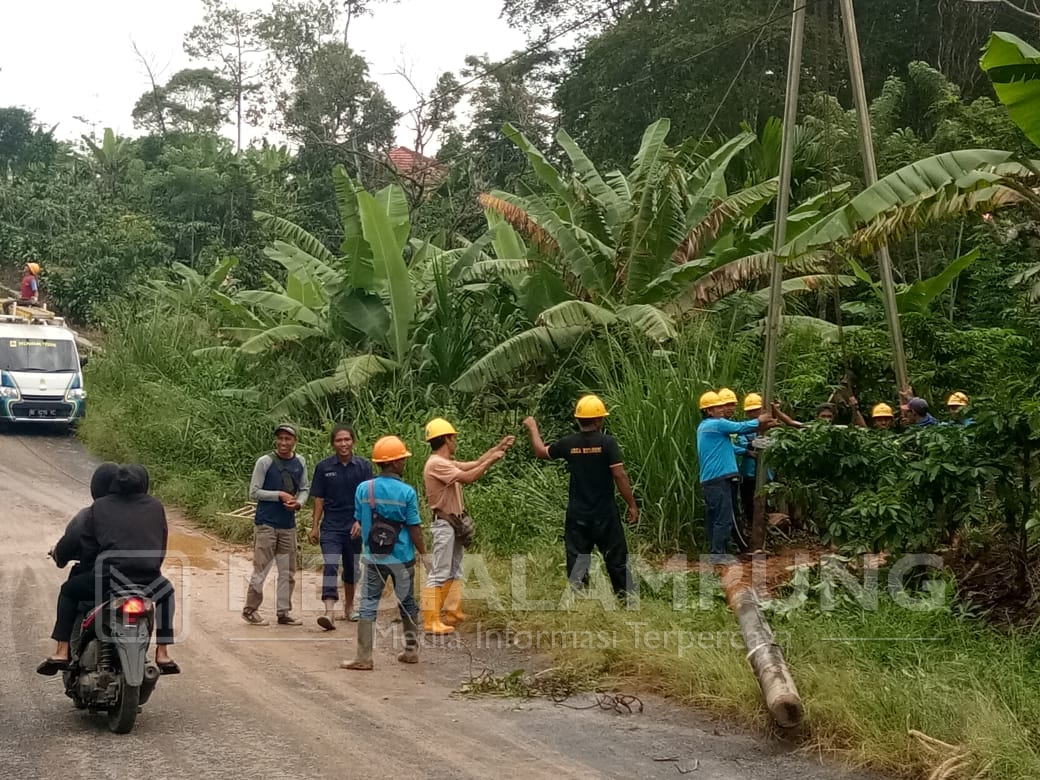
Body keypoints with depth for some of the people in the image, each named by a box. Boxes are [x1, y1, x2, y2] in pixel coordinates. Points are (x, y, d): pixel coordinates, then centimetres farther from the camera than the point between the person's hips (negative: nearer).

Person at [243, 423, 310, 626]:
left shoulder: (300, 462, 5)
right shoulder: (265, 462, -9)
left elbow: (304, 488, 14)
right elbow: (254, 492, -8)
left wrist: (299, 502, -7)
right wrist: (279, 495, -15)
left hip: (288, 525, 5)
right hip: (266, 524, -5)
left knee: (288, 571, 9)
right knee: (261, 569, -3)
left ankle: (284, 612, 18)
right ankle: (250, 610, 10)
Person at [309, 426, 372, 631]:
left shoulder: (363, 466, -1)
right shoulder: (324, 467, 0)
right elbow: (319, 499, 4)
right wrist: (314, 526, 1)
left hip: (355, 527, 1)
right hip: (331, 527, -1)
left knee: (352, 568, 14)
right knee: (330, 566, -15)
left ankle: (349, 608, 32)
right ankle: (330, 612, -23)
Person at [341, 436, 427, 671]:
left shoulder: (363, 489, -5)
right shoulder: (407, 492, -12)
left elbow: (359, 522, 4)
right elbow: (414, 528, -9)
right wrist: (424, 554, 2)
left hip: (373, 557, 1)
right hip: (402, 557, -1)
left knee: (368, 604, 5)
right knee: (407, 603, 16)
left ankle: (364, 657, 1)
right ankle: (411, 650, 26)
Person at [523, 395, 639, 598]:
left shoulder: (568, 443, -2)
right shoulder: (607, 442, -12)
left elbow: (541, 451, 16)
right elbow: (620, 476, -14)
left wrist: (533, 429, 33)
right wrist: (632, 505, -5)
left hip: (577, 514, 3)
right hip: (604, 513, -3)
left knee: (577, 556, 9)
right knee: (616, 556, 9)